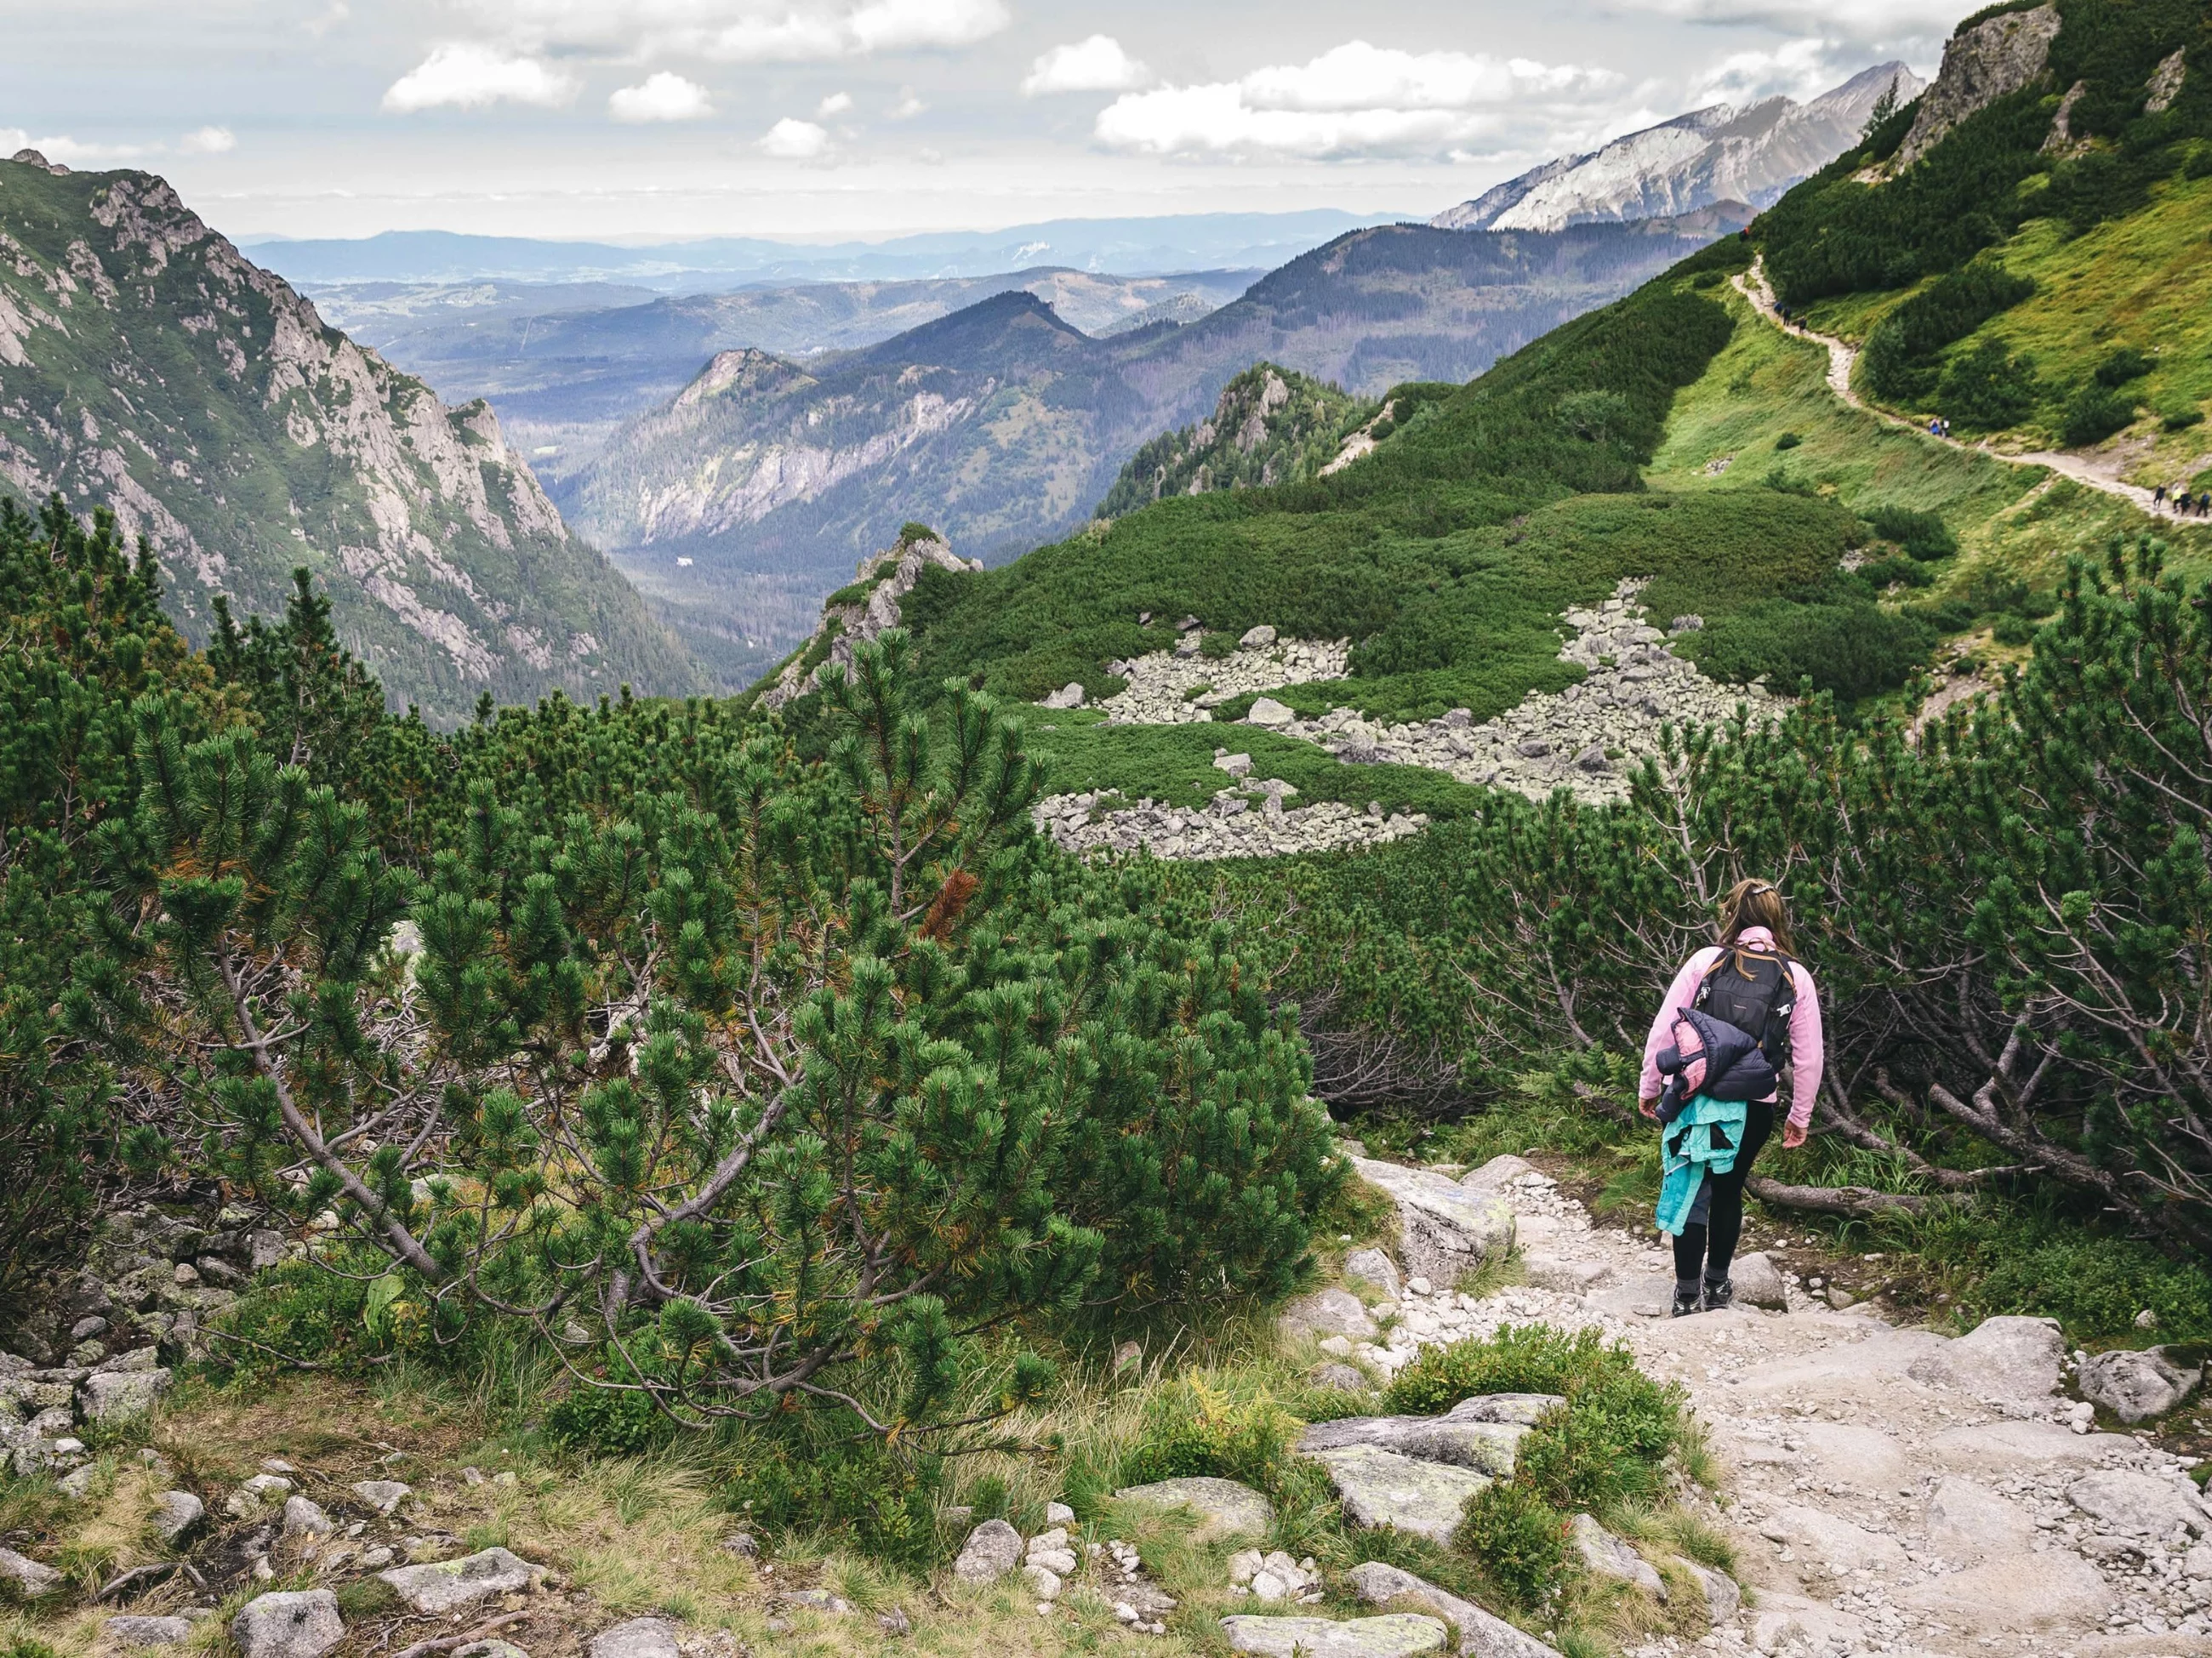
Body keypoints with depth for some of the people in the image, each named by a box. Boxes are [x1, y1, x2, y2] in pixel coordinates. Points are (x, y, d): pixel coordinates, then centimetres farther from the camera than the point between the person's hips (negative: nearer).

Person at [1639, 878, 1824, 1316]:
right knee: (1728, 1190, 20)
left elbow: (1664, 1029, -5)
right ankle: (1717, 1285, 32)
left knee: (1692, 1191, 10)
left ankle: (1687, 1294, 11)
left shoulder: (1705, 961, -4)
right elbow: (1808, 1057, 2)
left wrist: (1648, 1087, 6)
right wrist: (1800, 1116, 13)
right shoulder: (1796, 977, 0)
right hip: (1755, 1107, 2)